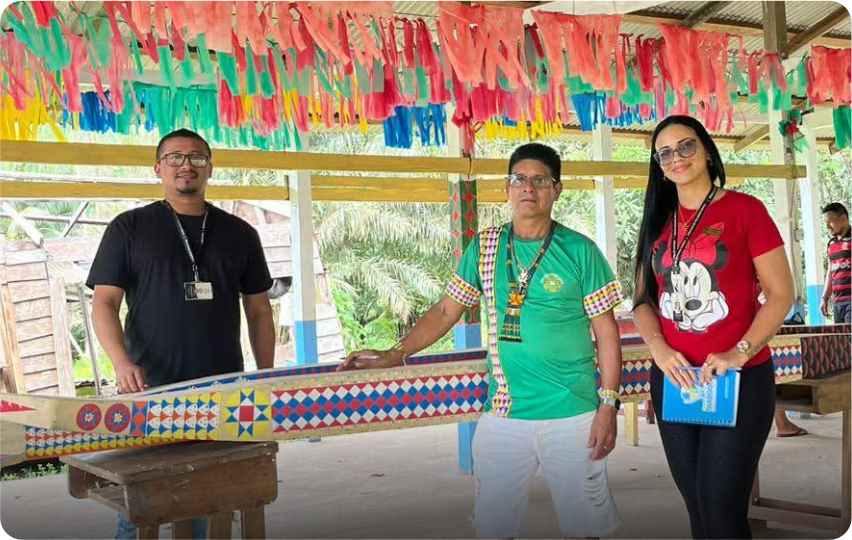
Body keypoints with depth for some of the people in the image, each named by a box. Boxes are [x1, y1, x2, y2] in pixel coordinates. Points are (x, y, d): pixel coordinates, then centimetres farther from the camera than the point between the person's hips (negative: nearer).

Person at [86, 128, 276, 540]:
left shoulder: (238, 233, 13)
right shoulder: (128, 229, 5)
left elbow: (258, 310, 14)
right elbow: (104, 301, -1)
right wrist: (122, 362, -18)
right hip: (150, 390, -2)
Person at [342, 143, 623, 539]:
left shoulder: (580, 251, -3)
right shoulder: (484, 248, 6)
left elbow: (606, 332, -2)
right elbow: (446, 311, 11)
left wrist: (608, 406, -8)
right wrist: (394, 354, -1)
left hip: (572, 415, -2)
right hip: (502, 415, 2)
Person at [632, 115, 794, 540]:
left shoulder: (744, 209, -4)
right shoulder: (657, 222, 11)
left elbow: (781, 293, -7)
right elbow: (643, 299, 12)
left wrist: (739, 353, -18)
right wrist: (658, 348, -8)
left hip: (740, 379, -5)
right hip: (673, 378, 5)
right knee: (696, 505, 13)